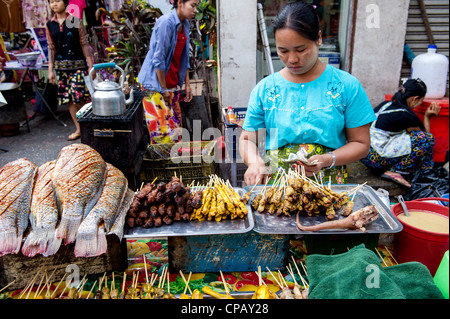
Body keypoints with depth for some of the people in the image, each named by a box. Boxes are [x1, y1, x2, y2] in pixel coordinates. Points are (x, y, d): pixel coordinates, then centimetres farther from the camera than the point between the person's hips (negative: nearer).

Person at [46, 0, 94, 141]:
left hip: (78, 64, -4)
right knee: (69, 99, 5)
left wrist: (91, 65, -5)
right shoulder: (50, 25, 8)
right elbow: (51, 48, 11)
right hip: (61, 66, 4)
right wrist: (51, 70, 7)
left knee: (79, 98, -10)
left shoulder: (76, 22, -1)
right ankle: (78, 129, 15)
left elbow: (84, 44, -1)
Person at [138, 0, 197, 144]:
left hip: (172, 83, 9)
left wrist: (187, 85, 11)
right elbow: (158, 60, -20)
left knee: (175, 126, 10)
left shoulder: (185, 24, 8)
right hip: (156, 83, -8)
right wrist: (163, 89, -15)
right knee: (162, 128, -8)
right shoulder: (166, 22, -18)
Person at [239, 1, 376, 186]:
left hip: (329, 187, -1)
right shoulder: (264, 89, 6)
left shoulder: (346, 86, 3)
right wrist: (254, 162, -11)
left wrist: (327, 160, -12)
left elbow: (361, 143, 5)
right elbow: (247, 138, 11)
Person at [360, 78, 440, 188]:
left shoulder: (386, 104, 11)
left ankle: (388, 169, 9)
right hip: (375, 159, -9)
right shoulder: (406, 116, -11)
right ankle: (394, 171, -2)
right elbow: (425, 136, 7)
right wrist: (427, 116, 16)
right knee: (427, 139, -6)